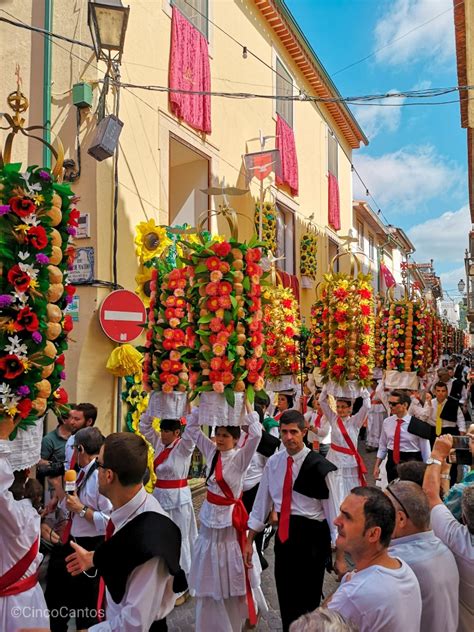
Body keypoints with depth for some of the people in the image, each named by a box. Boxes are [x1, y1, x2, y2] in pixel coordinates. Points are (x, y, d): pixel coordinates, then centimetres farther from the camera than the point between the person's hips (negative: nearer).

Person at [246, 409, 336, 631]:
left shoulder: (319, 466, -15)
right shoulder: (273, 462, 0)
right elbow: (262, 501, 6)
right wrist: (249, 540, 8)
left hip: (311, 536, -4)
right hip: (283, 533, 5)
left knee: (308, 601, 8)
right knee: (286, 601, 16)